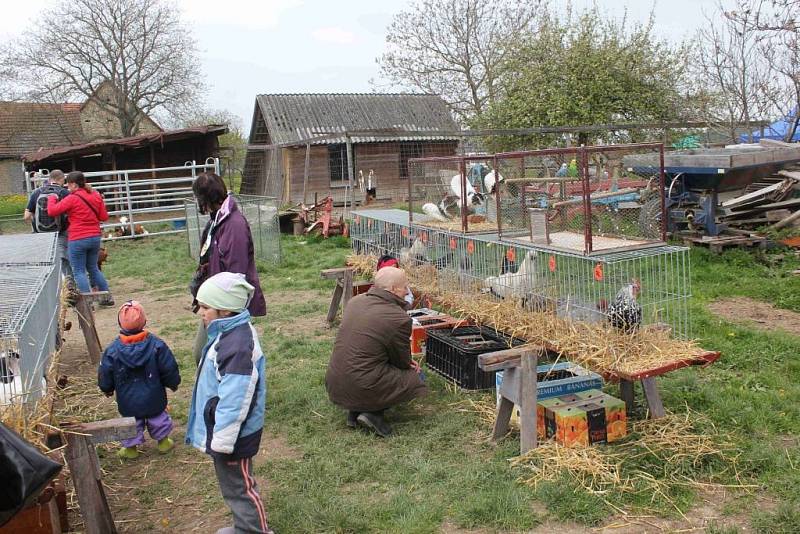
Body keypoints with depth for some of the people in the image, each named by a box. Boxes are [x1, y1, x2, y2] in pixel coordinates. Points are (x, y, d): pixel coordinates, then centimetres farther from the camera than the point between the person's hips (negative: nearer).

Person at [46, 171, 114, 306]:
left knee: (79, 272, 4)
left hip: (78, 240, -6)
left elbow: (52, 211, -11)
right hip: (95, 237, 6)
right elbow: (104, 217, 7)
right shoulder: (96, 196, 5)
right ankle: (107, 297, 20)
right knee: (93, 268, 21)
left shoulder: (72, 199, -13)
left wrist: (52, 198, 7)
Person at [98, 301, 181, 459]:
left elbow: (104, 377, -5)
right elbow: (170, 369, -10)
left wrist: (107, 389, 17)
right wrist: (173, 383, 10)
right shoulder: (156, 345, -17)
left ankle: (130, 447, 28)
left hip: (128, 402, 0)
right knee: (158, 417, 21)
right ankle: (163, 441, 35)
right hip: (154, 399, 0)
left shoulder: (112, 350, -15)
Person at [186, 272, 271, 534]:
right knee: (233, 484, 25)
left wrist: (223, 442, -21)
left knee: (239, 487, 9)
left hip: (232, 434, -10)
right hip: (222, 430, 10)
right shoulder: (228, 334, 2)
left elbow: (234, 401, -29)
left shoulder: (238, 347, -31)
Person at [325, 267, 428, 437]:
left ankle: (355, 410, 12)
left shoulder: (355, 301, 7)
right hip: (361, 389, -8)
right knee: (416, 378, 10)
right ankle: (373, 413, -3)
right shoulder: (399, 318, -16)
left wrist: (405, 361, 17)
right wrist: (409, 364, 22)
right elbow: (403, 362, -2)